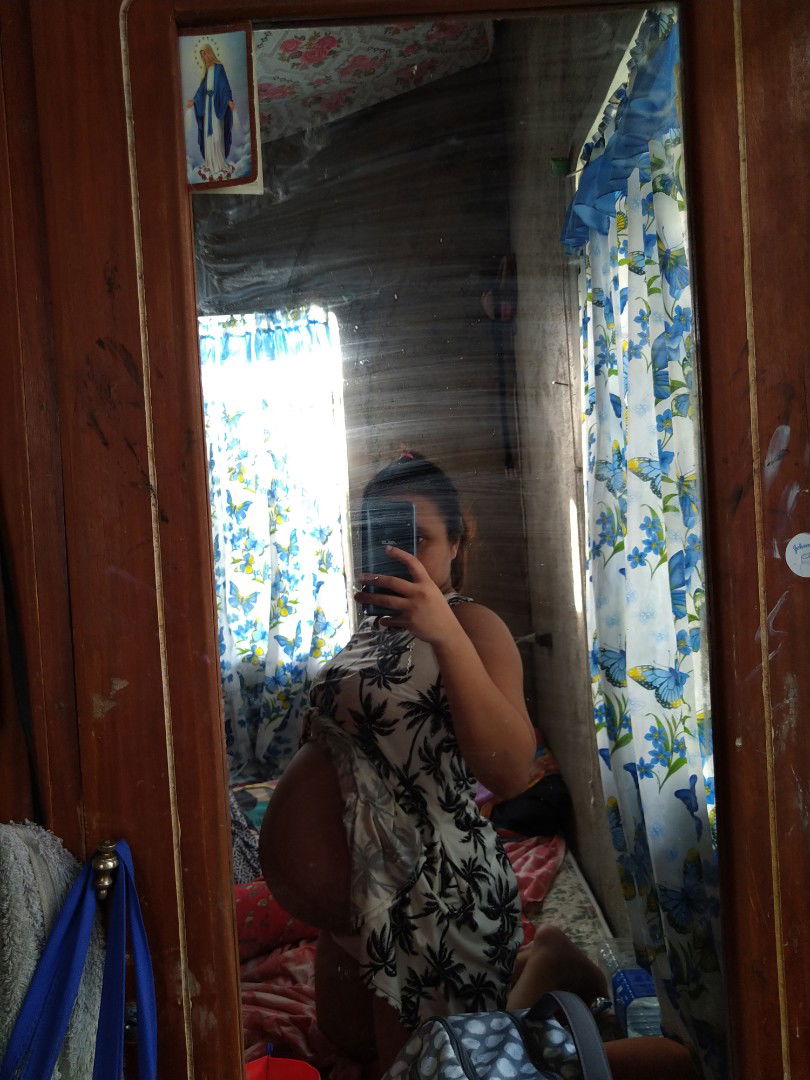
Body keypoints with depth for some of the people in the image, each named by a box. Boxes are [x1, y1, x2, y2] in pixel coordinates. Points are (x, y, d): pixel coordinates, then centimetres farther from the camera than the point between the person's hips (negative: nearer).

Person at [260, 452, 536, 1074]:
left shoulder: (473, 626, -16)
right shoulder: (371, 626, 7)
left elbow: (510, 774, -31)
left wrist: (446, 633, -38)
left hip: (436, 893, -8)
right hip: (358, 887, 8)